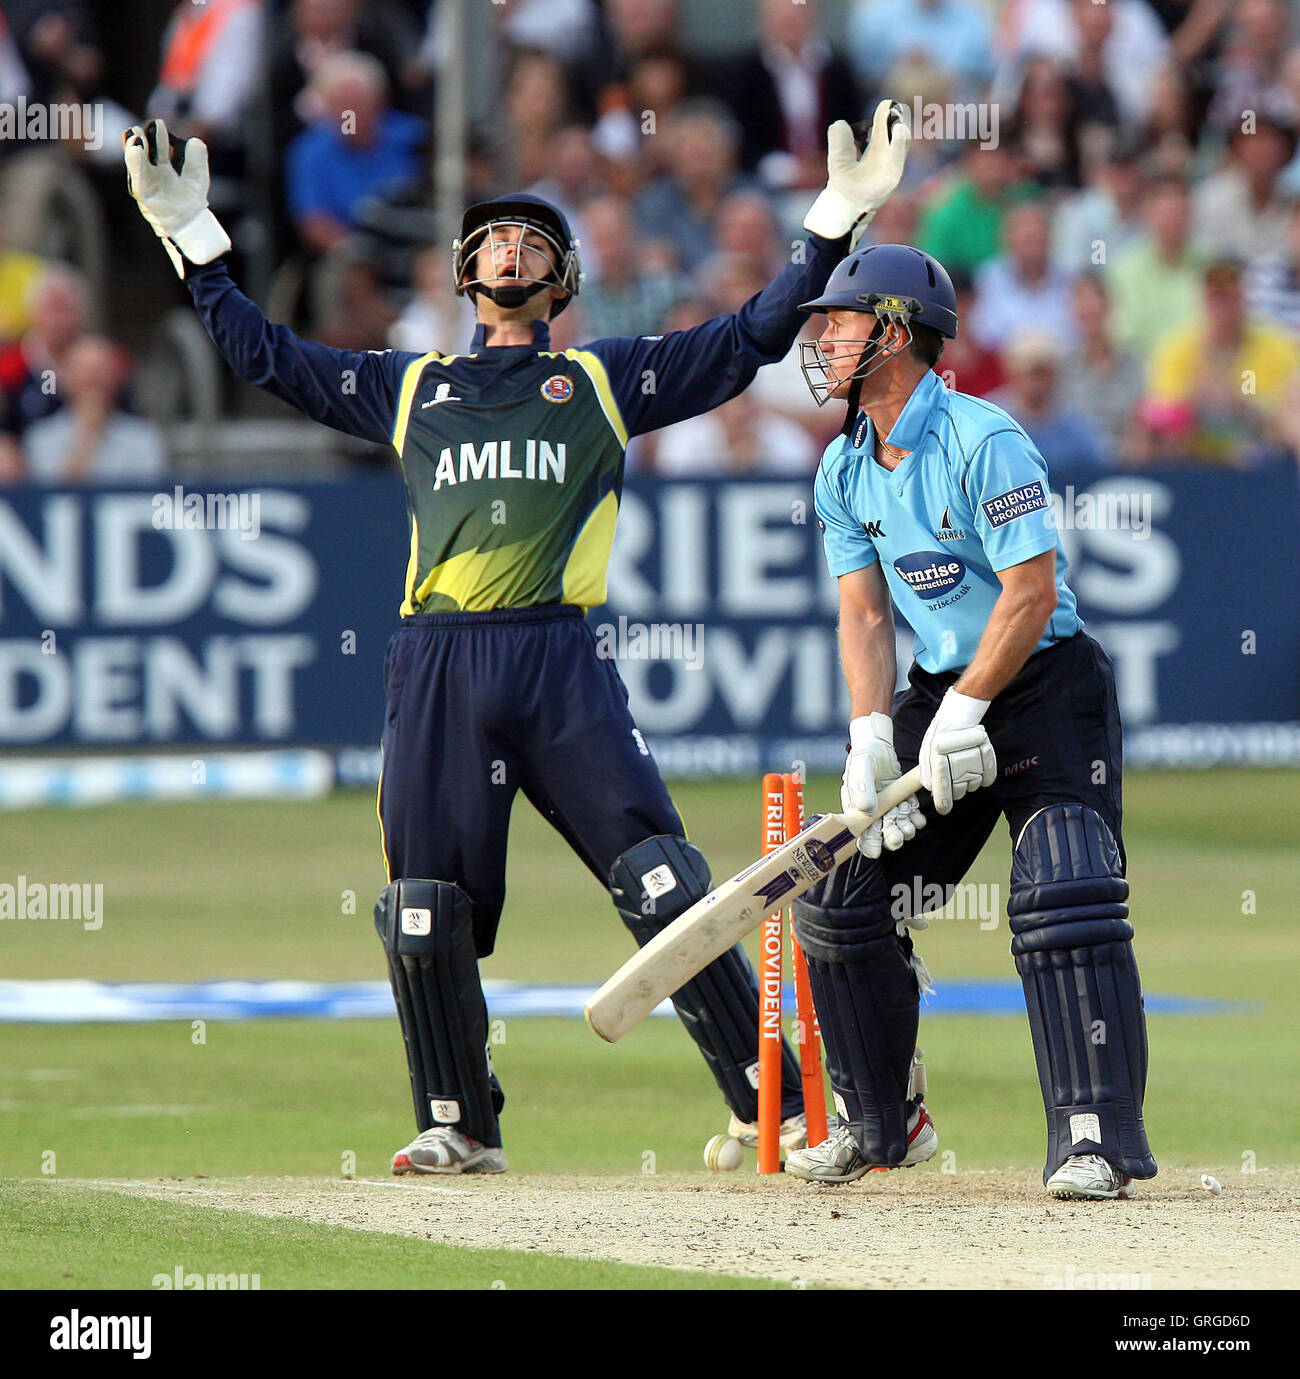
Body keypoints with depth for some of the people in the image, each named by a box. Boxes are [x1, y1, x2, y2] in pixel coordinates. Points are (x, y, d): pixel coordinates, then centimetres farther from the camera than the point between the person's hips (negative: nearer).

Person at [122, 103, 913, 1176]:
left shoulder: (605, 379, 18)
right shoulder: (411, 386, 24)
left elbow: (751, 339, 15)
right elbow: (267, 354, 27)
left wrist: (838, 216, 8)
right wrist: (192, 238, 24)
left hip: (561, 662, -2)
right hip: (437, 670, 2)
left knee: (662, 883, -11)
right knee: (425, 911, -2)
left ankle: (769, 1105, -9)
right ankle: (461, 1125, 14)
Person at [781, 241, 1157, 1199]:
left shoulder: (983, 441, -18)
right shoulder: (846, 470, 6)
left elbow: (1032, 591, -21)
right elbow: (865, 614, 3)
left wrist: (963, 716, -22)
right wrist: (871, 740, -12)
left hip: (1043, 684, -8)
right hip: (940, 692, 8)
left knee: (1063, 899, -22)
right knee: (838, 900, 6)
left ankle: (1097, 1137, -23)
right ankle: (882, 1122, 22)